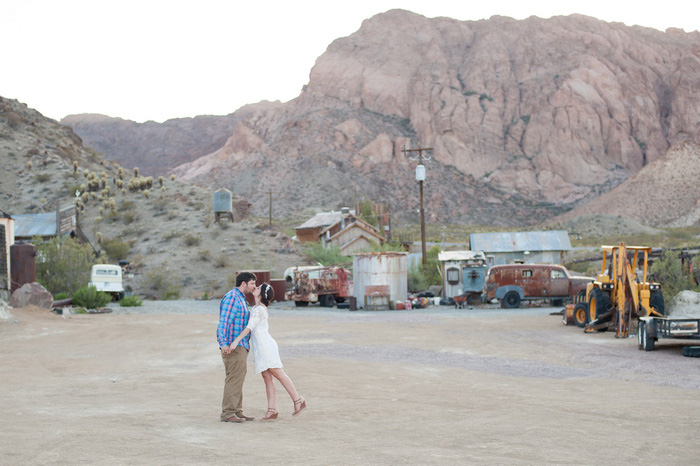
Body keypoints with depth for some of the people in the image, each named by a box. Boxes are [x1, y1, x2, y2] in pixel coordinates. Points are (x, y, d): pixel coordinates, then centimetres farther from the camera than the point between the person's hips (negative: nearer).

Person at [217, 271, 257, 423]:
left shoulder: (240, 299, 20)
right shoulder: (232, 297, -12)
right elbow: (223, 322, -21)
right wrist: (224, 344, -31)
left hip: (239, 346, 10)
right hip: (232, 346, -10)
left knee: (237, 380, 11)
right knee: (234, 379, -11)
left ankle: (237, 412, 14)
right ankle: (227, 413, -10)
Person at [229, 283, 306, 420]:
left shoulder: (258, 310, -13)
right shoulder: (261, 308, 17)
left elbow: (249, 328, -24)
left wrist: (235, 342, -29)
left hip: (266, 347, -9)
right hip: (261, 348, 9)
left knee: (279, 374, -6)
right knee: (267, 378, 3)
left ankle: (298, 401, 1)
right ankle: (272, 410, 0)